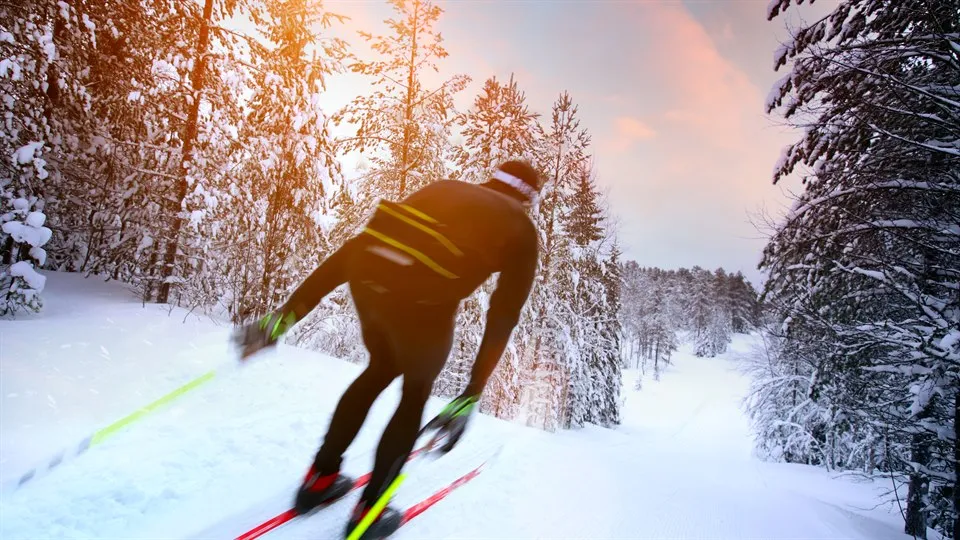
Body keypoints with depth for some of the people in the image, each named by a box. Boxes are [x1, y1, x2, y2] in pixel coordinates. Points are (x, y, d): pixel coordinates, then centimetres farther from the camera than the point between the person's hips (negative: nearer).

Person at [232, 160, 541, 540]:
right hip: (423, 298, -4)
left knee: (381, 368, 33)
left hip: (367, 273, 5)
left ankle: (319, 478, 43)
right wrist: (471, 396, 11)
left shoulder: (443, 189, 29)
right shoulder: (522, 230, 19)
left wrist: (287, 313, 20)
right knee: (416, 394, 25)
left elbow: (357, 245, 21)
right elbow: (503, 319, 8)